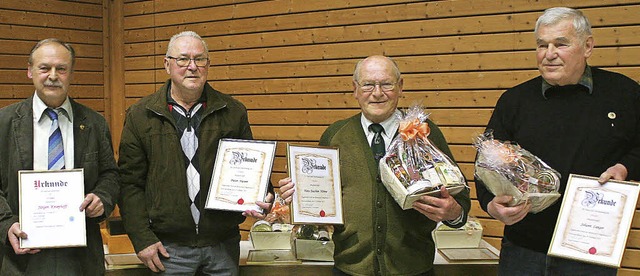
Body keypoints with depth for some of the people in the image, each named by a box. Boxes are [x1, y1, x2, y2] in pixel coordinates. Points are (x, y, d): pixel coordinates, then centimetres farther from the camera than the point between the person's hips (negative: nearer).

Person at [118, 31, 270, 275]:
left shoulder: (233, 112, 5)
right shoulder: (140, 115, 2)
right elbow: (130, 182, 0)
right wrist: (142, 239, -6)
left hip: (223, 245, 2)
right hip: (169, 247, -1)